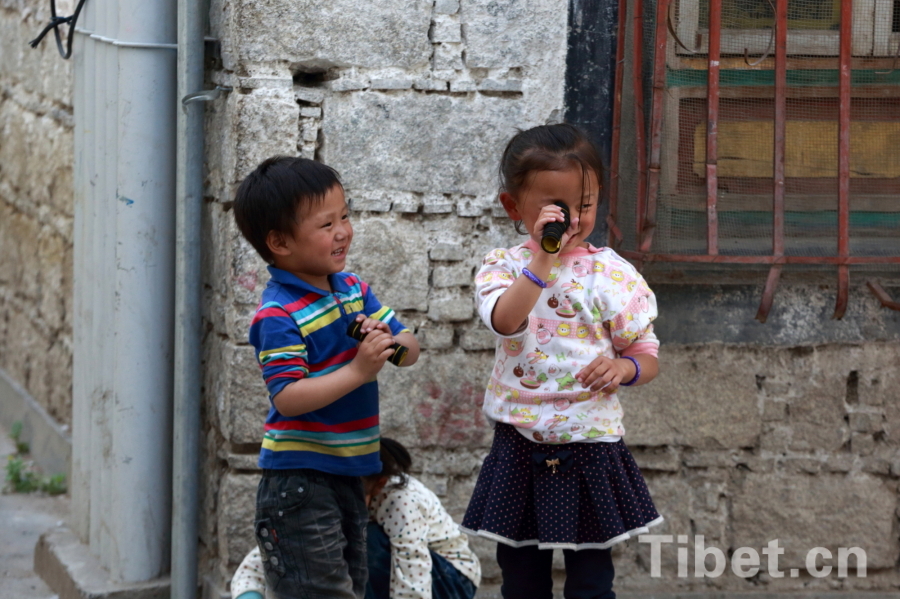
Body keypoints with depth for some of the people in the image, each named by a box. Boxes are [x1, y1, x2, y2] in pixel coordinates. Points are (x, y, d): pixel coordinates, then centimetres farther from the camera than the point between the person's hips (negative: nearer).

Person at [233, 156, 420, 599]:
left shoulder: (354, 291, 8)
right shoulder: (278, 316, -17)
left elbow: (410, 348, 7)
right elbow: (287, 398, -25)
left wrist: (389, 341, -16)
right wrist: (358, 371, -29)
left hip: (348, 474, 8)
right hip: (298, 478, -8)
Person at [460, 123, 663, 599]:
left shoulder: (612, 275, -3)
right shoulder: (503, 267, -2)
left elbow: (647, 358, 2)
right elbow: (504, 321, -24)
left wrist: (623, 368, -20)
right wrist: (543, 258, -30)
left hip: (589, 447, -1)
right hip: (519, 449, 1)